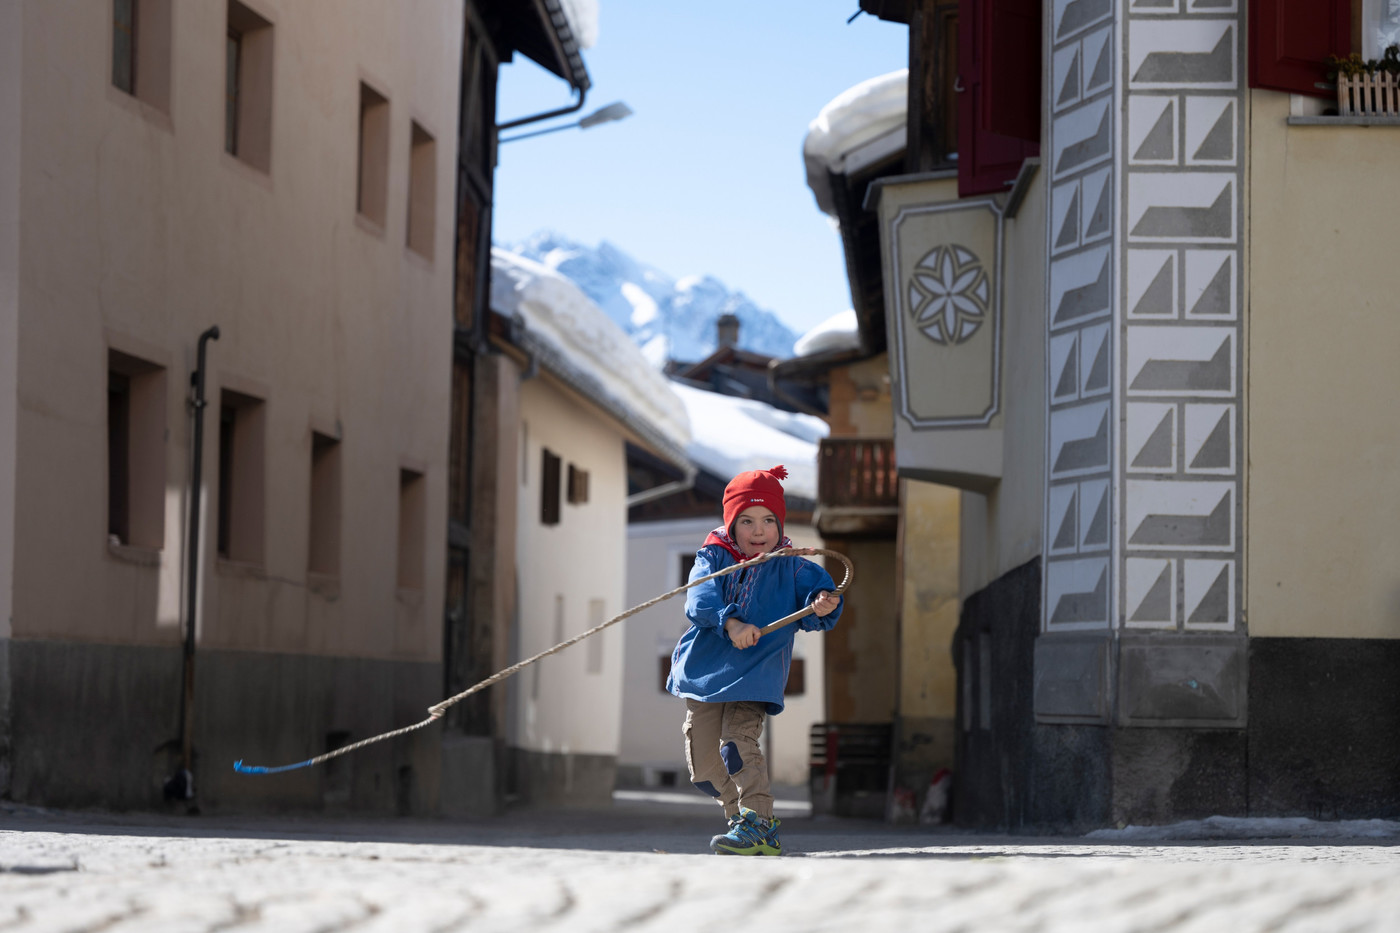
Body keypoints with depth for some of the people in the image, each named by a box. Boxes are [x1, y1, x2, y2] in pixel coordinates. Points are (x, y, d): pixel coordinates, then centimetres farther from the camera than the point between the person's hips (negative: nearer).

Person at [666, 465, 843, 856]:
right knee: (702, 757, 5)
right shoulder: (712, 559, 1)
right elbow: (699, 601, -15)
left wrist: (821, 606, -29)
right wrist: (730, 622, -34)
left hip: (753, 675, -3)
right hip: (704, 669, 3)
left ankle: (759, 827, -21)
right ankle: (740, 813, 26)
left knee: (738, 743, -23)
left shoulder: (791, 569, 4)